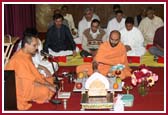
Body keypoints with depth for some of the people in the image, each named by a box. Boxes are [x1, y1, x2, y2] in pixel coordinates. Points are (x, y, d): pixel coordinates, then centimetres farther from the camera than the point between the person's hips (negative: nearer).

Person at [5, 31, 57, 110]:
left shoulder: (27, 55, 1)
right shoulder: (19, 60, -29)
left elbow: (35, 73, 7)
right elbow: (31, 82, -26)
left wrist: (48, 83, -2)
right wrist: (48, 86, -17)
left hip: (25, 82, 10)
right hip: (18, 90, -10)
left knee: (50, 80, 8)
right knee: (46, 90, -23)